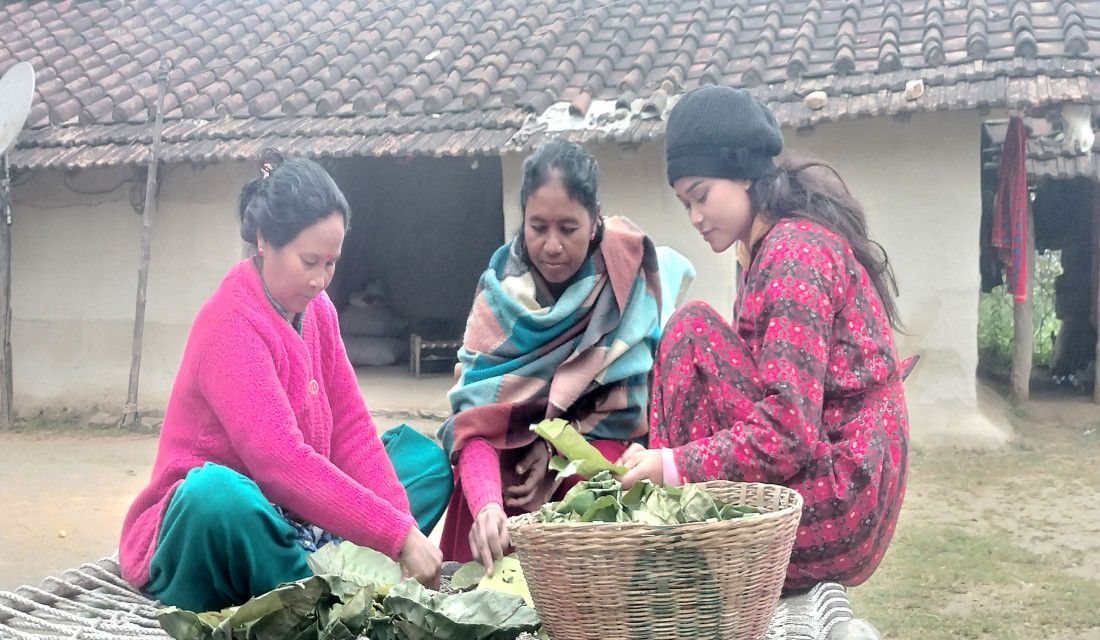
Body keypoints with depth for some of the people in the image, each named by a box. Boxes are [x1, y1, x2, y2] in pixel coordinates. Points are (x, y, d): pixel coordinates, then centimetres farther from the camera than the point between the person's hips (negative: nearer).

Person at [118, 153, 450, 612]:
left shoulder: (316, 310, 5)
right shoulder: (230, 325, -21)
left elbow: (350, 429, 0)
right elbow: (281, 461, -31)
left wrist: (403, 530, -14)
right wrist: (398, 535, -30)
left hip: (294, 516, 8)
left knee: (426, 455, 4)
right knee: (217, 492, -42)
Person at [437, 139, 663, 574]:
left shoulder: (625, 275, -10)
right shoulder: (501, 285, -8)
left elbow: (623, 407, -7)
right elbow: (474, 412, -20)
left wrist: (558, 446, -23)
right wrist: (486, 505, -38)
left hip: (600, 442, 0)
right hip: (511, 444, 1)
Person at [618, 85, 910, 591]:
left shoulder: (794, 249, -14)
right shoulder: (775, 246, 18)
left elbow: (790, 431, -23)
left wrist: (673, 466, -23)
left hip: (836, 499, -11)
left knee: (692, 329, -12)